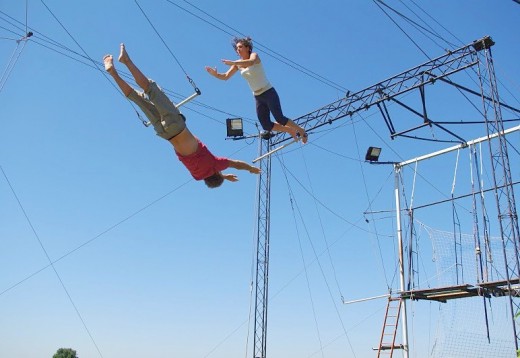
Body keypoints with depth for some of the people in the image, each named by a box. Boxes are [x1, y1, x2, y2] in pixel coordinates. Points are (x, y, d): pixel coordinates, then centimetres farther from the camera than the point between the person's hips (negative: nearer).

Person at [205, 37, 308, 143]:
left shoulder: (254, 55, -9)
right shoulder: (238, 64, 8)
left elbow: (251, 62, -34)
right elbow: (226, 77, 7)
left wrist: (233, 62, -44)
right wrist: (215, 74, -14)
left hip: (269, 92, -6)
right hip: (258, 97, 6)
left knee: (279, 118, -16)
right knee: (266, 125, 2)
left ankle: (301, 131, 6)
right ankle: (292, 131, 21)